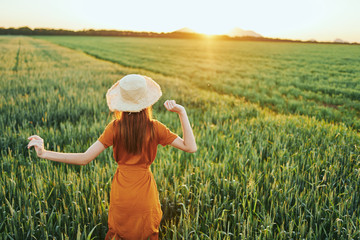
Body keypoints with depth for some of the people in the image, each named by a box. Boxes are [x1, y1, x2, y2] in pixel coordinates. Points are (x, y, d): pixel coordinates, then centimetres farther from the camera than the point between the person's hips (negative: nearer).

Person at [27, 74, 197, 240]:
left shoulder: (115, 128, -14)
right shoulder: (154, 128, -15)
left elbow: (84, 159, -16)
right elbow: (191, 147, -15)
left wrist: (44, 153, -14)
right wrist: (182, 112, -17)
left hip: (121, 196, 1)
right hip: (145, 196, -1)